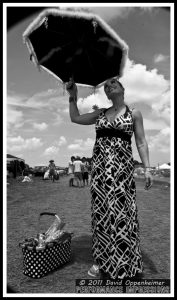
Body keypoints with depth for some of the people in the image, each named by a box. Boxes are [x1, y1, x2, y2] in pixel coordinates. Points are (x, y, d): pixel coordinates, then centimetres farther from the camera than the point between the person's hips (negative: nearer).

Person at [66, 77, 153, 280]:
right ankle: (102, 259, 20)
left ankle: (126, 262, 14)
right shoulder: (101, 113, 15)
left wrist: (147, 168, -7)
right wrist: (73, 95, 17)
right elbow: (75, 118, 21)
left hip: (122, 166, -3)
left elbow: (141, 143, 2)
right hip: (100, 166, 4)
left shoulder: (134, 113, 6)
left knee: (122, 211, -3)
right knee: (101, 211, 5)